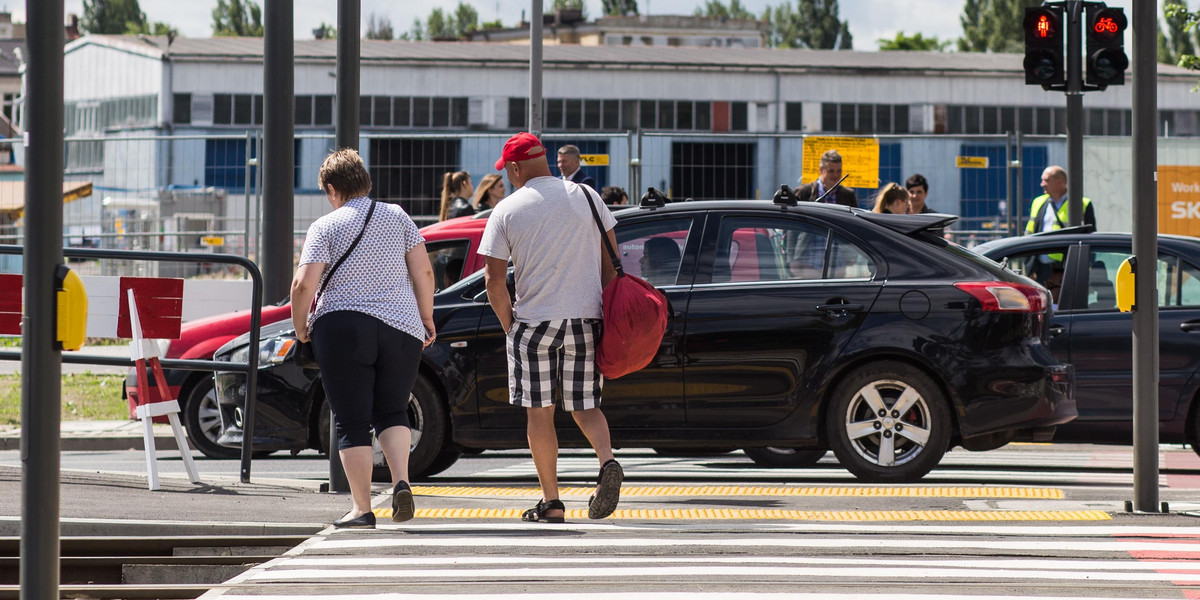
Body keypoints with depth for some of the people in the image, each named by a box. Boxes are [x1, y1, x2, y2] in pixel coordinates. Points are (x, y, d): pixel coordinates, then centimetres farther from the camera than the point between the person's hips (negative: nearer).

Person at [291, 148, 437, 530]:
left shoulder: (325, 227, -1)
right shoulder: (397, 217, 8)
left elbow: (303, 285, -10)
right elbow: (424, 273, 4)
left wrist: (301, 328, 5)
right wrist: (427, 319, 16)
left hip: (343, 330, -3)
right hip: (401, 327, 3)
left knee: (352, 423, 3)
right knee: (391, 412, 18)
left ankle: (362, 508, -1)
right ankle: (401, 481, -6)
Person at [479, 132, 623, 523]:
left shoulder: (507, 210, -3)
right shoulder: (586, 197, 5)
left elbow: (493, 279, -5)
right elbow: (611, 260, 6)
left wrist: (508, 324, 6)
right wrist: (606, 309, 14)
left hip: (534, 319, -3)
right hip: (586, 320, 3)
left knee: (539, 413, 6)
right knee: (585, 406, 13)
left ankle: (551, 502, 5)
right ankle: (608, 461, -15)